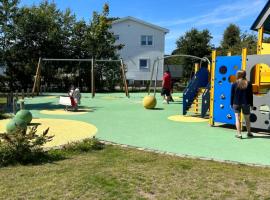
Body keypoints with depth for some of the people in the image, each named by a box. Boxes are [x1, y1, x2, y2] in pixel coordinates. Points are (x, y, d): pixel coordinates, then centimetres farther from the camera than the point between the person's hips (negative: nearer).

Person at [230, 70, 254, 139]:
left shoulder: (234, 84, -4)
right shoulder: (248, 84, 0)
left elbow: (232, 95, -2)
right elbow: (251, 95, 2)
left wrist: (231, 104, 6)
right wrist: (251, 104, 9)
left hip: (236, 103, -1)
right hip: (246, 103, 1)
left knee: (237, 118, 2)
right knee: (247, 119, 15)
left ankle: (239, 134, -3)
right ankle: (249, 133, 29)